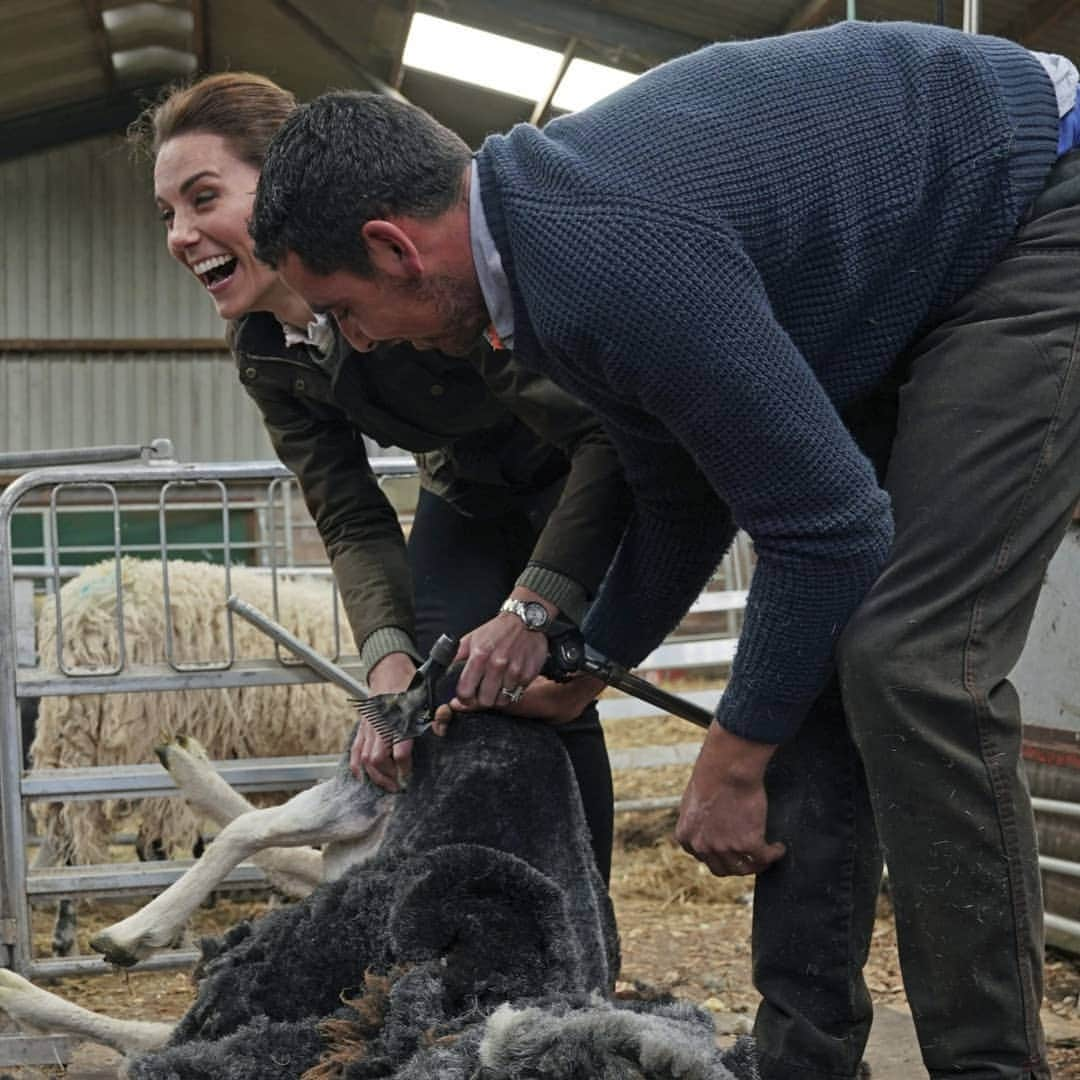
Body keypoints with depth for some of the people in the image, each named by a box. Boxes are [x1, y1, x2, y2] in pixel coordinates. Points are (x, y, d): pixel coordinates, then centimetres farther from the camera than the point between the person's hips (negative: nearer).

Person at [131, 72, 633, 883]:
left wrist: (531, 611, -46)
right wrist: (390, 662, -28)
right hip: (468, 494, 6)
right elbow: (354, 524, -11)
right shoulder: (264, 354, -13)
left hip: (595, 479, -6)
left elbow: (607, 432, -39)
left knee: (549, 701, -20)